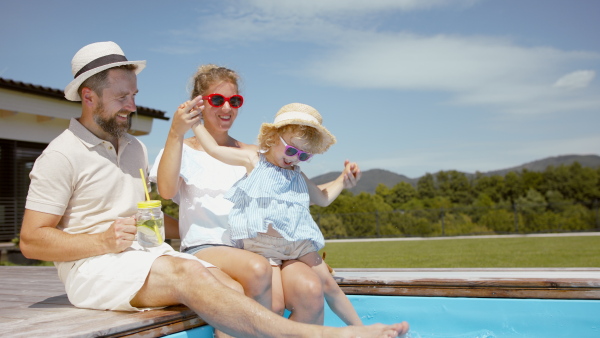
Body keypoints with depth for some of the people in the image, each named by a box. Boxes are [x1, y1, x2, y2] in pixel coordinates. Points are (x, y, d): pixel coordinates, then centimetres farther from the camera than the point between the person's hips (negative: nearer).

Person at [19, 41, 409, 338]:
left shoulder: (135, 148, 19)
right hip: (92, 266, -6)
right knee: (186, 274, -33)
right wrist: (103, 242, -18)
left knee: (225, 285, -21)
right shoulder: (62, 156, -4)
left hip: (148, 254, 7)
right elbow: (32, 241, -7)